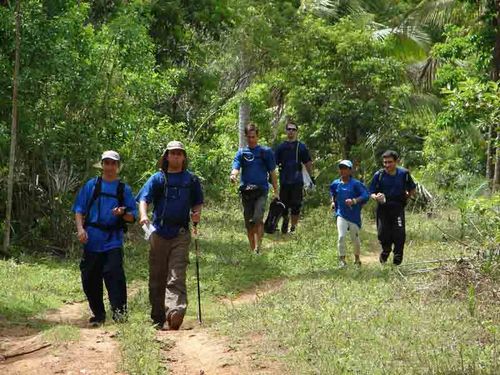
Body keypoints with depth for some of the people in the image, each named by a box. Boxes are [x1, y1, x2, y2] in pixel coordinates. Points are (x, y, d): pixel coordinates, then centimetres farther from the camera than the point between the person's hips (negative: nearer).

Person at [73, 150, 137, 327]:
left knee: (115, 274, -18)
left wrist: (122, 213, -12)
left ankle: (119, 312, -17)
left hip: (113, 241, -1)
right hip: (92, 240, 2)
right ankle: (98, 315, 18)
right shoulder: (91, 185, 11)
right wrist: (80, 228, -8)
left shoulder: (124, 189, 11)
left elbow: (132, 217, 10)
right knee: (90, 279, 4)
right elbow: (79, 209, 8)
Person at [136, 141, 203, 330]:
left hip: (181, 234, -1)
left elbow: (197, 202, 22)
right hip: (159, 233, 1)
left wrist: (197, 214, -1)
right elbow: (144, 199, -3)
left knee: (177, 277, -14)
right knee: (157, 278, 6)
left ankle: (174, 313, -29)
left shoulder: (191, 180, 13)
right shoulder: (157, 178, 8)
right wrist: (143, 215, -24)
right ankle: (158, 319, 14)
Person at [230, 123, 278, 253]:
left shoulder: (266, 151, 6)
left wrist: (276, 191, 4)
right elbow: (236, 168, -4)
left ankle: (258, 248, -21)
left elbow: (272, 172, 8)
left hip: (261, 190, -3)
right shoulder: (241, 152, 10)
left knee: (258, 218, -21)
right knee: (249, 223, 7)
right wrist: (233, 175, -27)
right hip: (246, 191, 3)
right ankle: (252, 250, 16)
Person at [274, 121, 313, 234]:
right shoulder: (281, 147, 9)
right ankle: (285, 220, 32)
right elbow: (274, 163, 11)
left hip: (297, 182, -1)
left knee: (296, 205, -1)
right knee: (284, 204, 8)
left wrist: (312, 177, 3)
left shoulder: (301, 147, 6)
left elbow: (308, 163, 8)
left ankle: (293, 227, 7)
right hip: (284, 181, 1)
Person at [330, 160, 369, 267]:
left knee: (355, 238, 9)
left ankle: (357, 258, 32)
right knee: (341, 236, -13)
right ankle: (342, 259, -4)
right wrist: (333, 201, 13)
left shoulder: (356, 184, -8)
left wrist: (354, 201, -25)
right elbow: (332, 192, 27)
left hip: (354, 215, -2)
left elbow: (365, 196, -14)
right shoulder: (335, 184, 5)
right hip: (341, 214, 2)